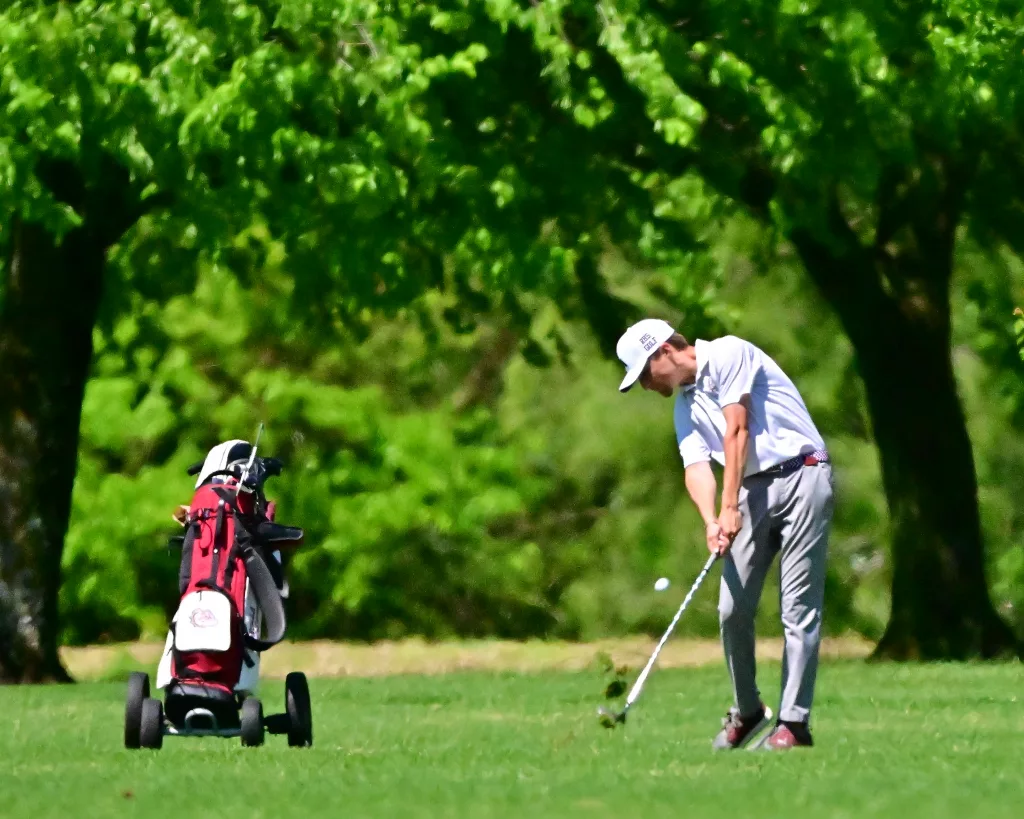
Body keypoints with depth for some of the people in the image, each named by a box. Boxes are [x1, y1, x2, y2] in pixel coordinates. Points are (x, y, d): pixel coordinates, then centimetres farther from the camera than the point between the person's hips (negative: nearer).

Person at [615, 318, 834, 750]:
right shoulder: (685, 406, 17)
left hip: (801, 476, -7)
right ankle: (746, 711, 17)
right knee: (733, 608, 1)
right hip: (754, 489, 7)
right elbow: (697, 467, 2)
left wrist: (730, 509, -17)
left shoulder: (728, 355, -5)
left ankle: (794, 722, -10)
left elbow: (737, 431, -12)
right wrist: (710, 521, -18)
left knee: (799, 608, -8)